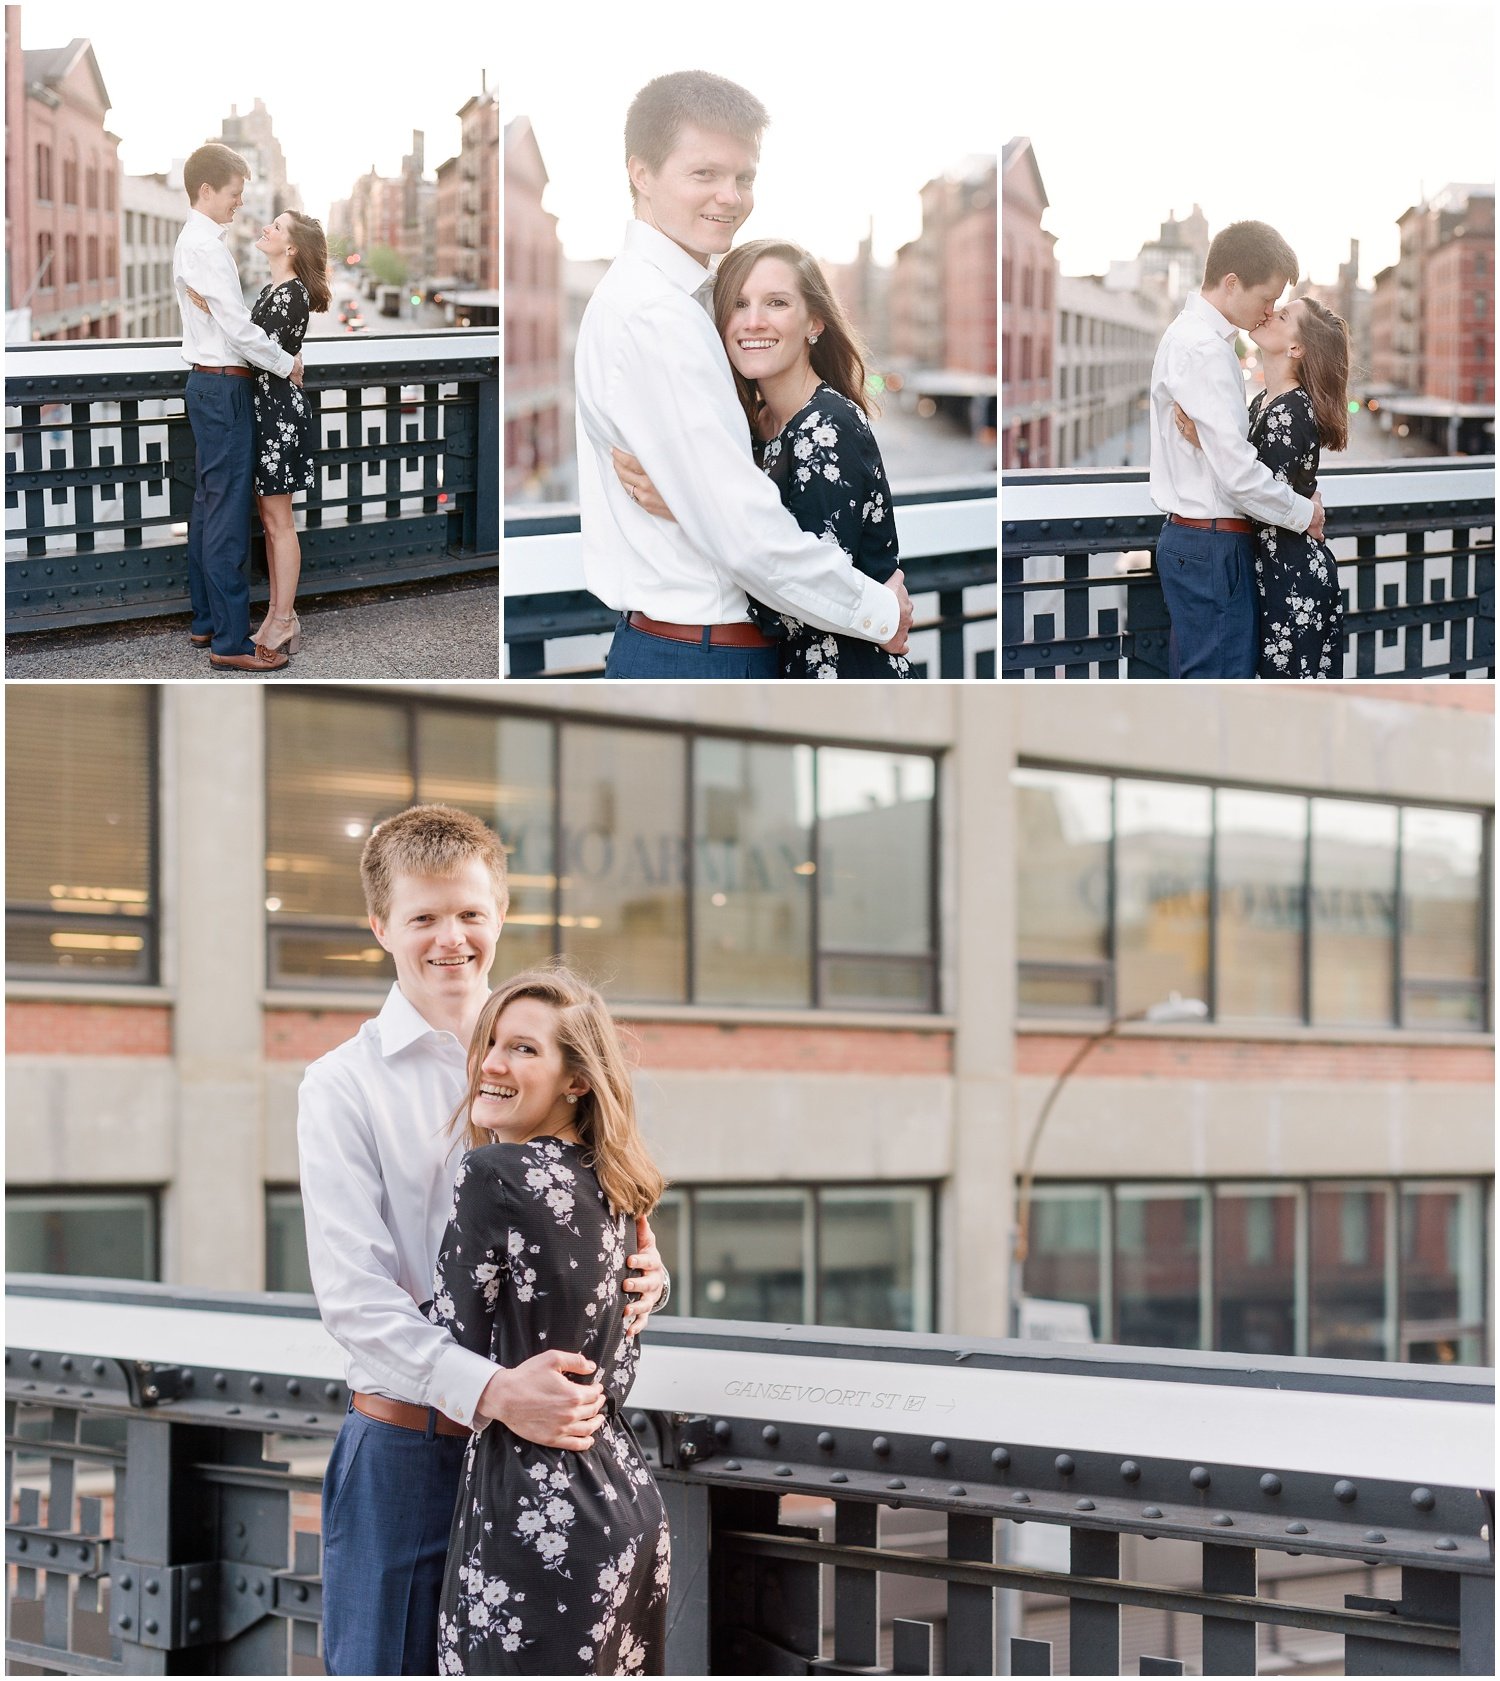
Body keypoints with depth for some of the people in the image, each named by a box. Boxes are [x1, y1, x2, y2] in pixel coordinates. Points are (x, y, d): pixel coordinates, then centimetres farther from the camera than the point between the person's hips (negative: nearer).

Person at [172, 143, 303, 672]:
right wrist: (286, 364, -8)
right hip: (222, 386, -11)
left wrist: (275, 356, 9)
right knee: (228, 513, -10)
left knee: (209, 505, 14)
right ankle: (230, 641, -9)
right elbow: (238, 327, -20)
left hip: (210, 384, 11)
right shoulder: (205, 245, -17)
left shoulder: (195, 241, 15)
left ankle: (205, 622, 21)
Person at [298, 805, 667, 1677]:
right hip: (408, 1447, -3)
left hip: (543, 1440, 3)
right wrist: (490, 1391, -25)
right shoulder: (346, 1086, -3)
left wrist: (645, 1278, -10)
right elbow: (355, 1296, -12)